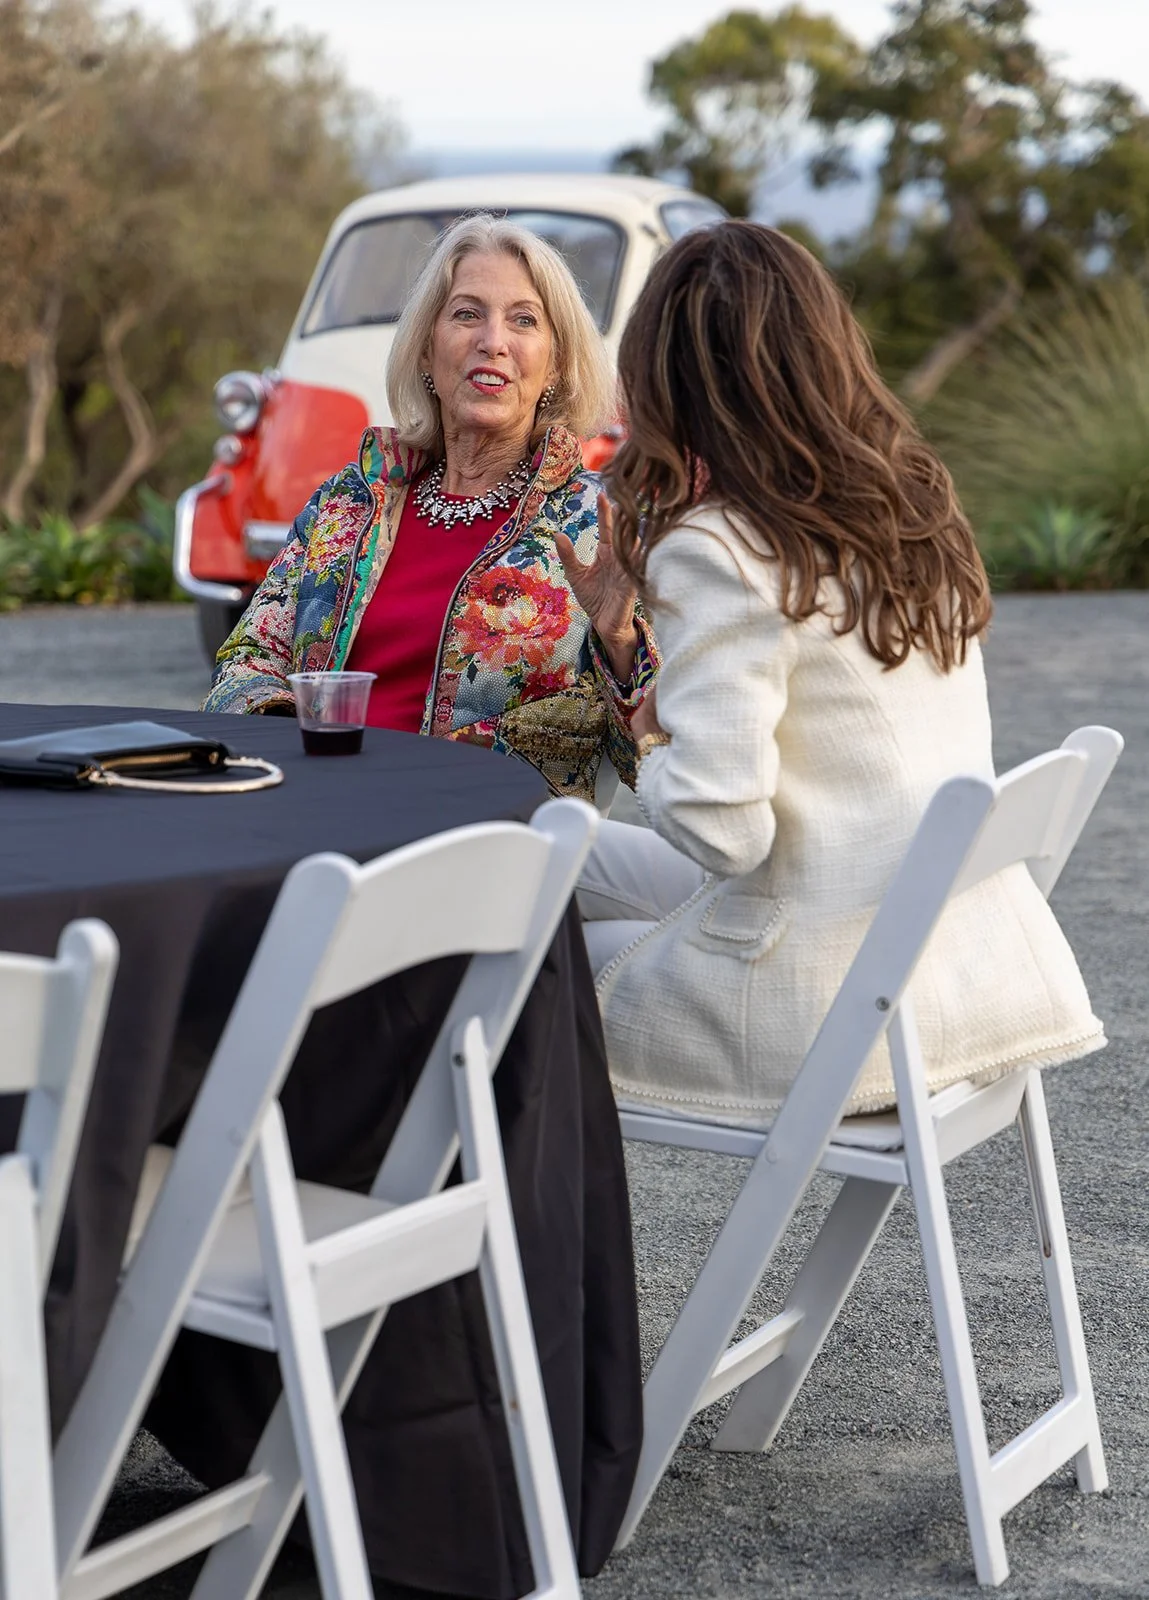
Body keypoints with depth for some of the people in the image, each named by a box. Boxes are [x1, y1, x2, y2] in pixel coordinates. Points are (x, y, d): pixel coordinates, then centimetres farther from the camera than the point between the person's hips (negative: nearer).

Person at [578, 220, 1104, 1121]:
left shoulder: (716, 552, -18)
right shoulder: (917, 505, 5)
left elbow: (719, 827, -23)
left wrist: (654, 745, -1)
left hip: (833, 1018, -8)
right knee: (578, 860, 24)